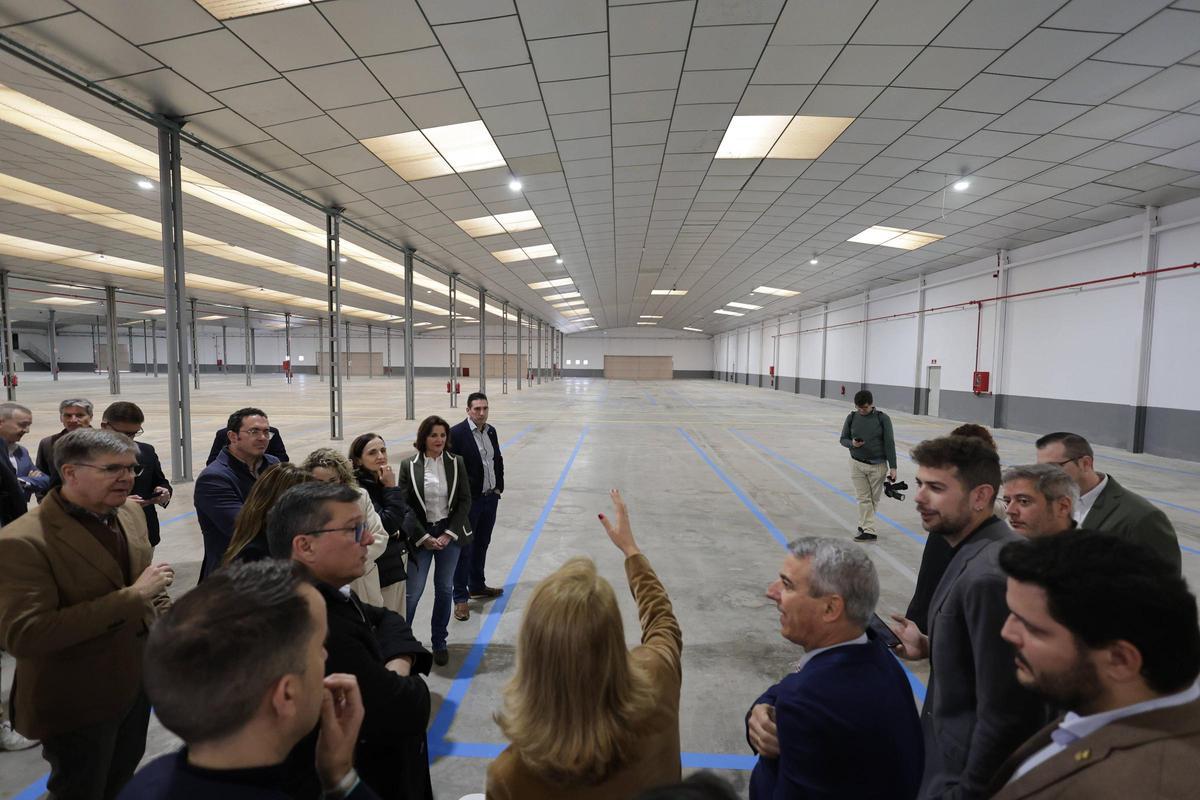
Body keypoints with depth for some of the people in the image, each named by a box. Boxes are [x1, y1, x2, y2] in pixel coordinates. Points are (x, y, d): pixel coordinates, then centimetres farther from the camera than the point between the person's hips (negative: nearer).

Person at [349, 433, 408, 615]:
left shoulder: (383, 481, 6)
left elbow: (406, 513, 14)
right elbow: (387, 524, -21)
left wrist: (399, 530, -5)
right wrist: (391, 487, -19)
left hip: (398, 564, 8)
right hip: (381, 570, -8)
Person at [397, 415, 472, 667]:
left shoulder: (456, 463, -1)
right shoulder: (408, 465, -5)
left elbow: (465, 500, -1)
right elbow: (404, 506, -6)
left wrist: (448, 534, -8)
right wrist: (424, 537, -10)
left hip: (449, 534, 2)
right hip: (420, 535, -2)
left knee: (444, 589, 11)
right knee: (412, 592, 1)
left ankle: (439, 643, 27)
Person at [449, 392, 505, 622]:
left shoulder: (491, 431, 7)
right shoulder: (457, 433, -15)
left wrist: (499, 487, 9)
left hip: (491, 498, 7)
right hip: (469, 500, -7)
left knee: (482, 545, 19)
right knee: (465, 549, 2)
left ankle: (477, 586, 36)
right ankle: (460, 598, 13)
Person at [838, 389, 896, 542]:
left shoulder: (882, 418, -5)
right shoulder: (851, 417, 0)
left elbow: (889, 443, -5)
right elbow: (843, 439, 8)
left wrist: (892, 467, -8)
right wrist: (852, 443, -16)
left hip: (878, 465, -1)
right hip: (857, 464, 1)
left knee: (874, 498, 8)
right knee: (863, 498, 1)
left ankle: (863, 525, 23)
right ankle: (869, 531, 7)